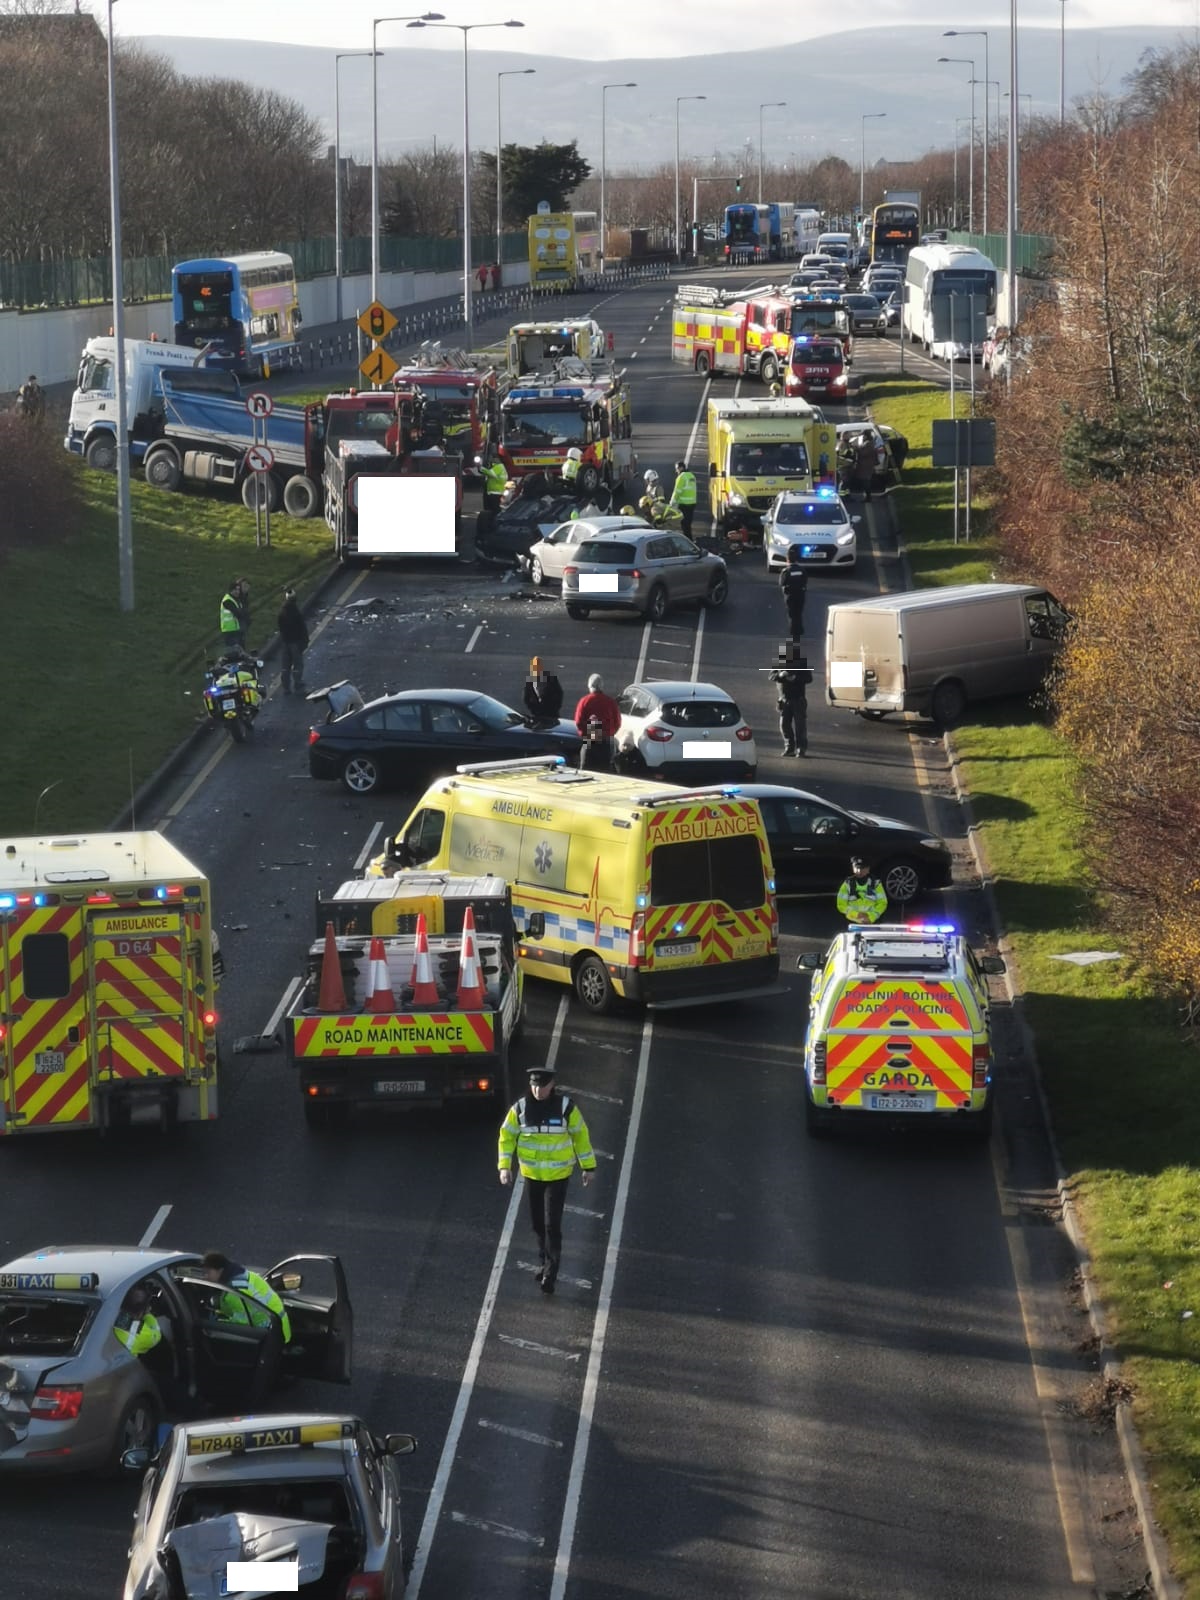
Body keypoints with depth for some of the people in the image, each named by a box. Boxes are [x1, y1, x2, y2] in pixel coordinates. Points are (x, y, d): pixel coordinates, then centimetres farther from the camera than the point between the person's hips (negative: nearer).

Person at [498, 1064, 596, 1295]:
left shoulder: (566, 1106, -12)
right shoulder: (520, 1108, -7)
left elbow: (580, 1134, 0)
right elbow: (507, 1136, 2)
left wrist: (587, 1166, 5)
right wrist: (504, 1166, -7)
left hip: (558, 1175, -3)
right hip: (531, 1174, 3)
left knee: (552, 1224, -8)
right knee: (537, 1223, 14)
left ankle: (551, 1273, -3)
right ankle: (544, 1261, 34)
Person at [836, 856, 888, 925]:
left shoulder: (875, 883, 2)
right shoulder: (848, 884, 2)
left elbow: (882, 903, 0)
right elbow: (841, 905, 1)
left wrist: (871, 916, -14)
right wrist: (856, 914, -14)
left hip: (872, 922, 0)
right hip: (853, 923, 0)